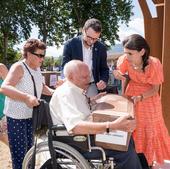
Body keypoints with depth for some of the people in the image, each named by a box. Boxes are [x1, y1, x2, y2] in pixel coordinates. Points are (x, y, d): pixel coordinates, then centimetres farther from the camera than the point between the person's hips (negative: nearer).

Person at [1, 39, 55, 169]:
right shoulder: (19, 67, -17)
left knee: (29, 149, 16)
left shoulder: (37, 68, 8)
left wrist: (52, 92, 4)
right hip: (16, 116, -7)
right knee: (19, 152, -3)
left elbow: (41, 86, 23)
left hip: (31, 115, 8)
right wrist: (26, 97, -41)